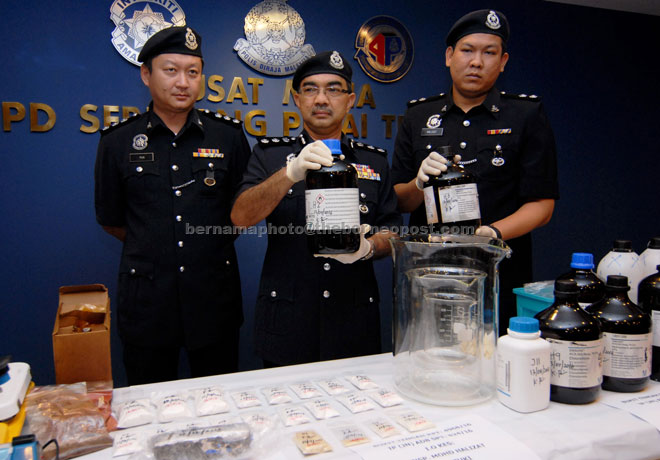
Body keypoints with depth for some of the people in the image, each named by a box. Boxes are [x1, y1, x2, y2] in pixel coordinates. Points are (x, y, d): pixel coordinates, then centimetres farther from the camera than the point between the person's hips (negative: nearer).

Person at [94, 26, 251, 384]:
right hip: (146, 299, 0)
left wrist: (210, 244, 5)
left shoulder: (228, 136, 1)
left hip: (214, 296, 0)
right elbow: (111, 220, 11)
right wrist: (155, 249, 9)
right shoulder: (117, 142, 2)